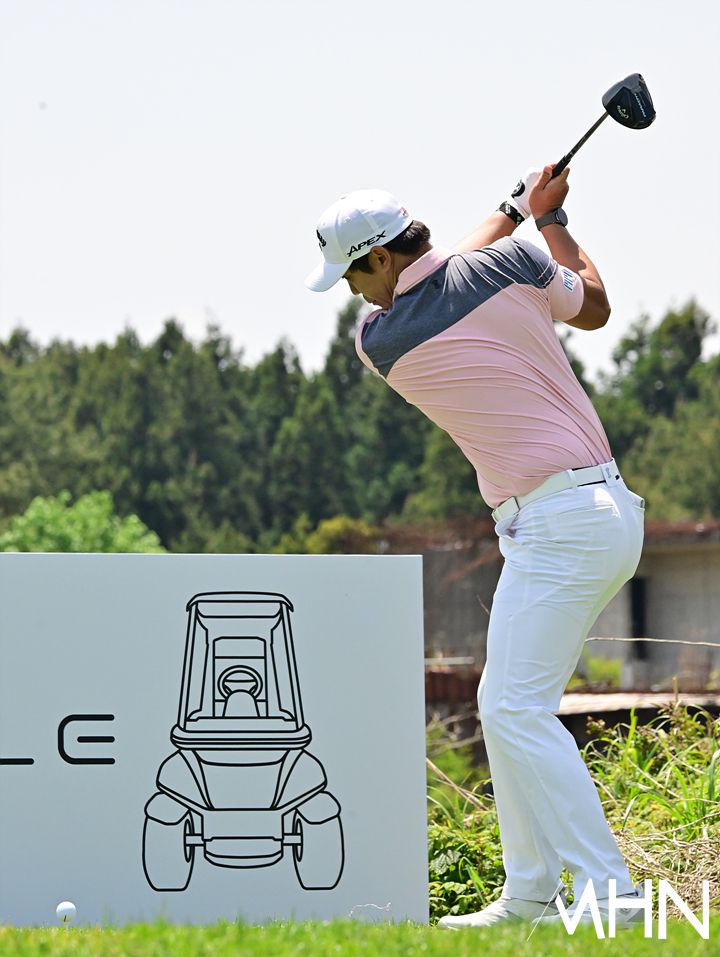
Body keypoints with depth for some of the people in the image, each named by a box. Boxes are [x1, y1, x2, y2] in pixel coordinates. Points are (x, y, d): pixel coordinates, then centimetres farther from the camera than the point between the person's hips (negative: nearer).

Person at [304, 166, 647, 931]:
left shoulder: (378, 342, -8)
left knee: (518, 710, -10)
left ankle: (608, 891, -15)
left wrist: (514, 209, 26)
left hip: (556, 524, -8)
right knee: (506, 704, 14)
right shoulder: (510, 264, 0)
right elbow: (594, 308, 19)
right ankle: (531, 895, 16)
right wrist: (549, 217, 30)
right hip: (609, 504, 8)